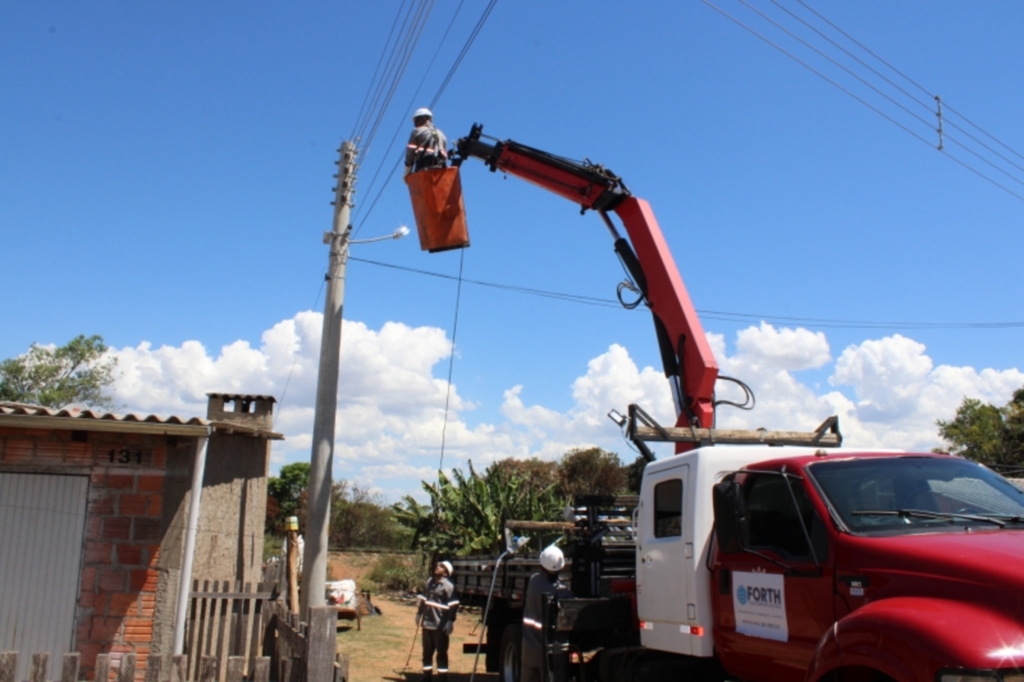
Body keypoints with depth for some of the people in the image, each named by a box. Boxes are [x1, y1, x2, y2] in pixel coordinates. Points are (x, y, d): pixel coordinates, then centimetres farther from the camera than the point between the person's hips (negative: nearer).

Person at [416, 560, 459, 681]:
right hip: (427, 623, 7)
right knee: (427, 651, 15)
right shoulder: (429, 582, 10)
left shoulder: (448, 586, -11)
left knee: (441, 653, 2)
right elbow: (423, 599, 20)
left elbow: (453, 605, -14)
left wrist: (450, 621, -18)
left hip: (440, 625, -7)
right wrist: (419, 613, 21)